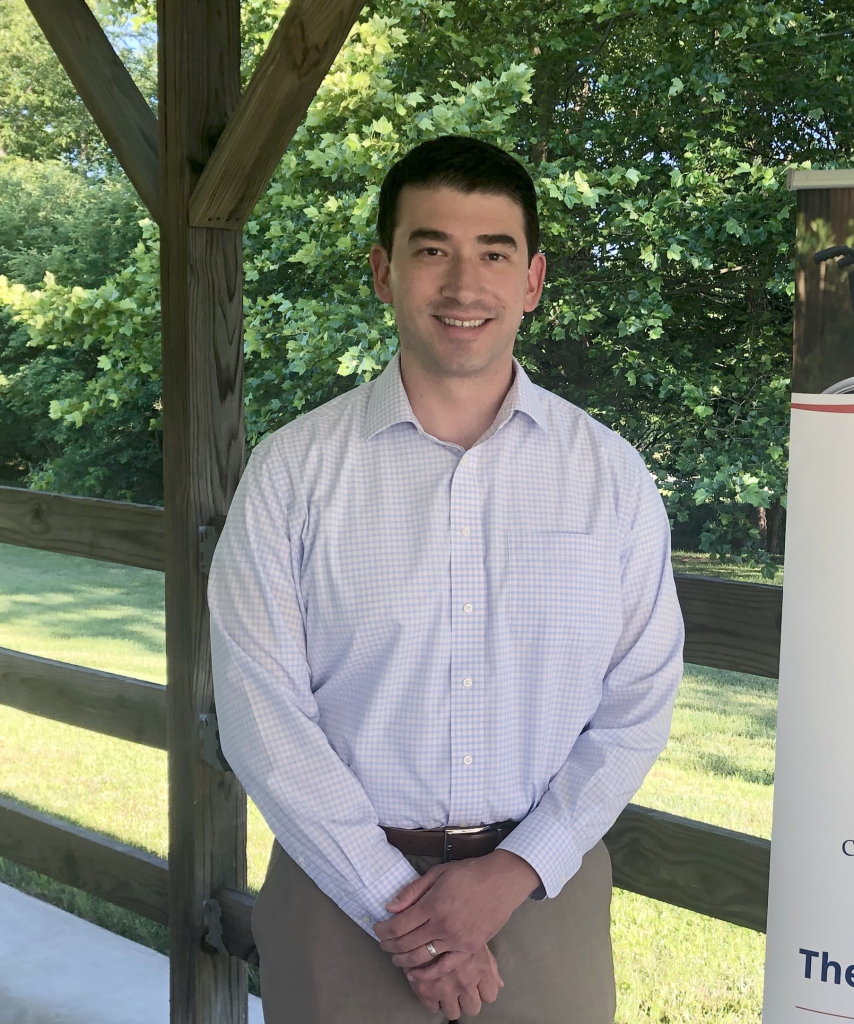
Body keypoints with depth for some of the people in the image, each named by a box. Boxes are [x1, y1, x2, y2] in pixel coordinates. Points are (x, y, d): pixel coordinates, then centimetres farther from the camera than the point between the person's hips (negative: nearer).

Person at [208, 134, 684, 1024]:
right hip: (346, 884, -1)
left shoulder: (610, 473, -1)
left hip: (544, 888, 1)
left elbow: (638, 706, -2)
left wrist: (516, 871, -11)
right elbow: (261, 715, -9)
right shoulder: (292, 472, -6)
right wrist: (395, 902, -12)